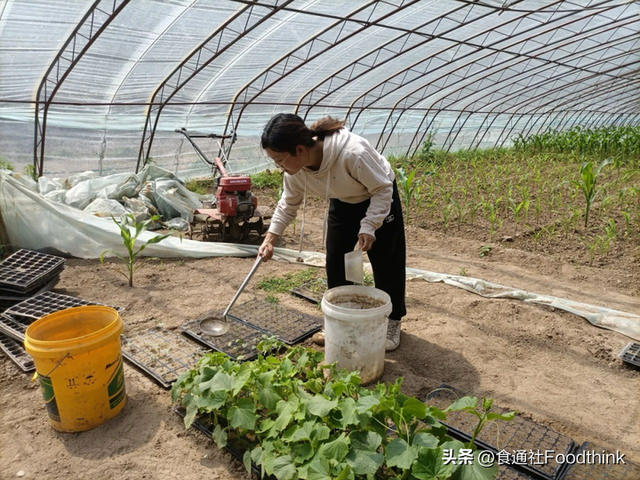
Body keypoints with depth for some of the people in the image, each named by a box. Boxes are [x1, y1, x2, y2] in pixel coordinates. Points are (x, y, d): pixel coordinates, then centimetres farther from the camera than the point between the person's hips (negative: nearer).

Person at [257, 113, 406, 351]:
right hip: (342, 203, 5)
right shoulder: (295, 168, -23)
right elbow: (288, 203, -6)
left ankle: (392, 321, 20)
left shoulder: (353, 153, -43)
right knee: (335, 260, 5)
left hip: (379, 198, -5)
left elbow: (383, 188, -28)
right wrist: (271, 237, -13)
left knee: (386, 263, 2)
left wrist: (369, 226, -33)